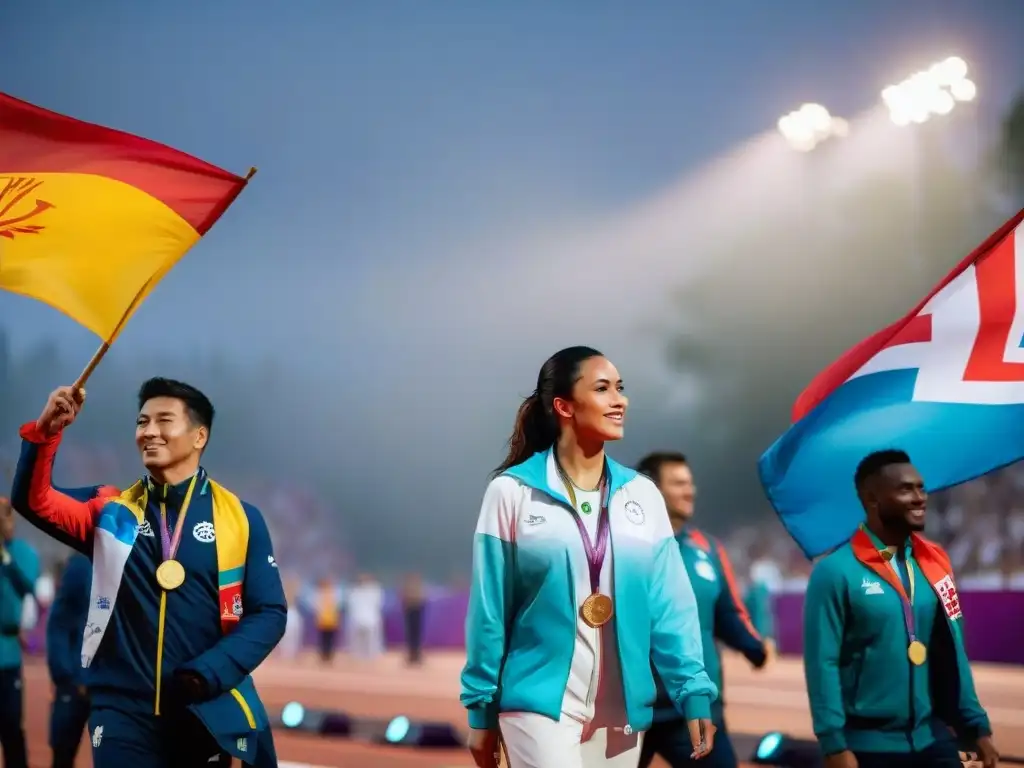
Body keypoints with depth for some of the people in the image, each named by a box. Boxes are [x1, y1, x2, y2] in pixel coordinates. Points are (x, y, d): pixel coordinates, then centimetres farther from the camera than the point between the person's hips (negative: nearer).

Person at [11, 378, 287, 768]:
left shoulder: (239, 517, 3)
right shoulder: (112, 510, 8)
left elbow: (268, 613, 1)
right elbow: (34, 500, -7)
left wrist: (210, 673, -13)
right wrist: (46, 430, -24)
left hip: (211, 712, 0)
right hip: (125, 712, 1)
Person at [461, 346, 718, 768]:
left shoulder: (642, 495, 6)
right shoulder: (513, 492, -4)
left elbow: (670, 605, 3)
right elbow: (489, 610, -2)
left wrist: (694, 692, -7)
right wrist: (482, 708, -1)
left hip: (621, 712, 4)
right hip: (540, 705, -4)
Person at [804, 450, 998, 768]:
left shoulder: (933, 562, 6)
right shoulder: (836, 572, -10)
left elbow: (953, 653, 11)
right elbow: (822, 662, -12)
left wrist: (977, 725, 8)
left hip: (931, 739, 5)